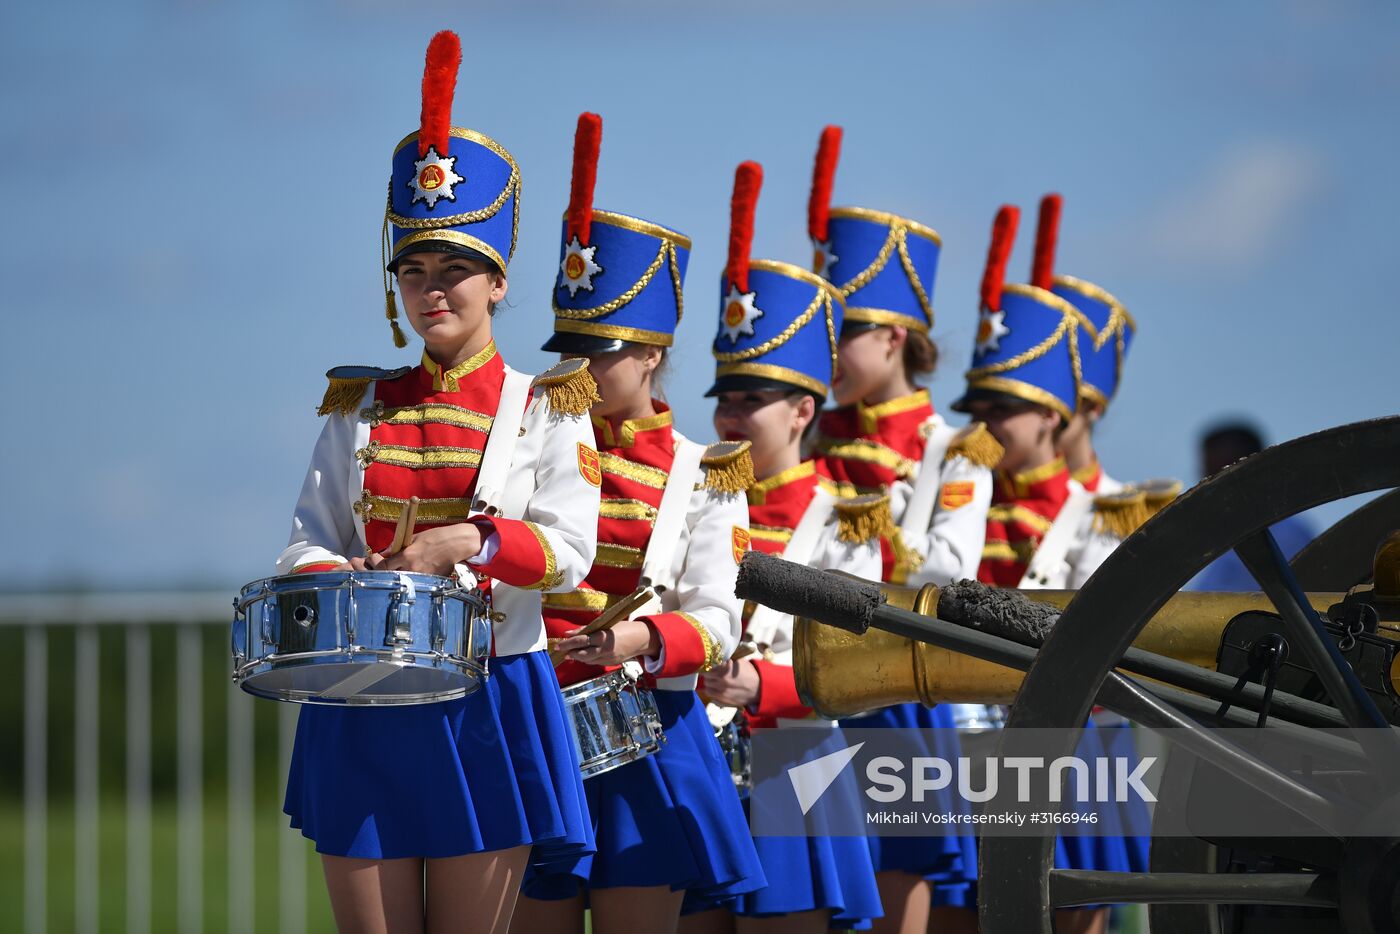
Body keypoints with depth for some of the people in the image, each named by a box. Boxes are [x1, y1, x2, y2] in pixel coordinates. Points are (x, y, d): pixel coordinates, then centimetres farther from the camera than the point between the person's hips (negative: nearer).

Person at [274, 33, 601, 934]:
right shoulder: (359, 406, 12)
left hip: (486, 708, -2)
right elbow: (310, 537, 8)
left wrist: (463, 543, -21)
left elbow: (567, 550, -7)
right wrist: (331, 579, -14)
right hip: (367, 710, 3)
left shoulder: (545, 409, 3)